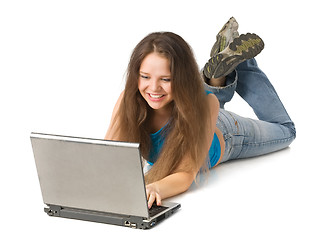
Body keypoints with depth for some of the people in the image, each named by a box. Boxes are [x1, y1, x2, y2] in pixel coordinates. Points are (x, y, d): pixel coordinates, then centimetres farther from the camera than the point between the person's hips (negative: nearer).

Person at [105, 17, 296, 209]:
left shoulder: (204, 105, -45)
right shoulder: (128, 100, -38)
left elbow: (186, 174, -51)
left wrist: (156, 188, -73)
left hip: (222, 136, -2)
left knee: (285, 130, 25)